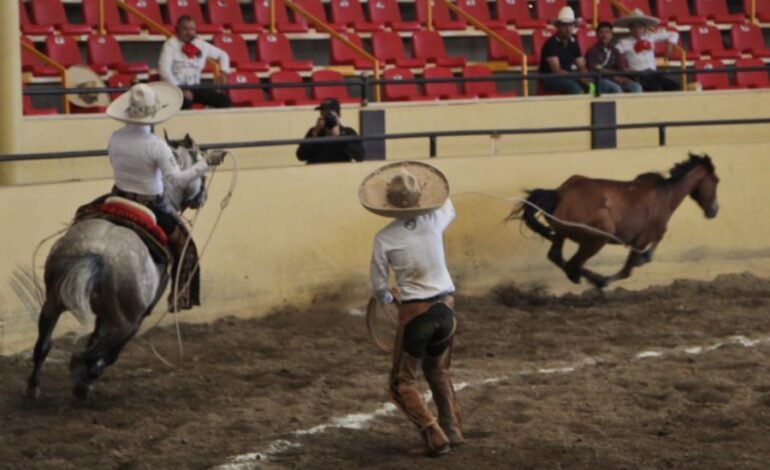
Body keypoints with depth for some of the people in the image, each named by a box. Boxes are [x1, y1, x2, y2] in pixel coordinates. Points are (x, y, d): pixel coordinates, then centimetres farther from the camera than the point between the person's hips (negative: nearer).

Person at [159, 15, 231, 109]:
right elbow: (164, 69, -16)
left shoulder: (201, 45, 11)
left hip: (195, 87, 6)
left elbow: (222, 55, 26)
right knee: (186, 102, -39)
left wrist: (223, 72, 8)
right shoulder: (171, 44, -5)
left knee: (224, 100, -13)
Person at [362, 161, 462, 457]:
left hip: (415, 312, -5)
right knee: (438, 371, 27)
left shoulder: (385, 239, -10)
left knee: (403, 383, 8)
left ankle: (435, 437, -5)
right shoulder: (435, 221, -2)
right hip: (445, 307, 5)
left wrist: (389, 298, 20)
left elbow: (378, 288, -2)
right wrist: (438, 193, 41)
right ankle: (452, 431, 26)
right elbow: (449, 209, 26)